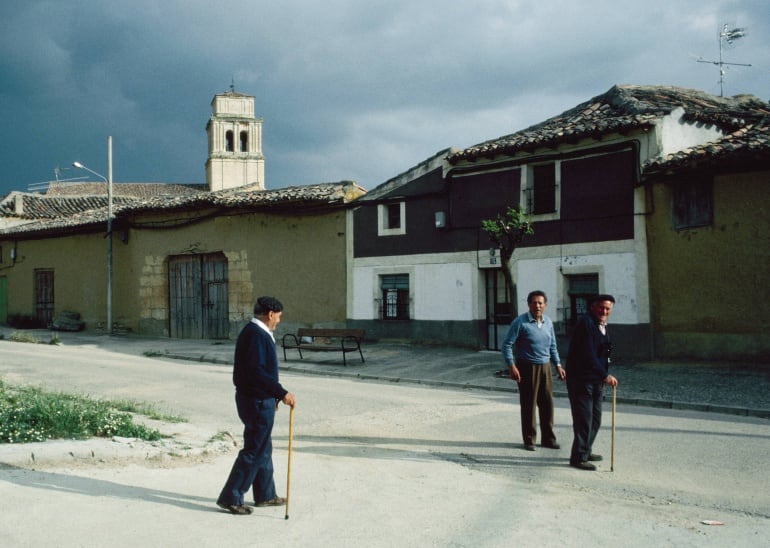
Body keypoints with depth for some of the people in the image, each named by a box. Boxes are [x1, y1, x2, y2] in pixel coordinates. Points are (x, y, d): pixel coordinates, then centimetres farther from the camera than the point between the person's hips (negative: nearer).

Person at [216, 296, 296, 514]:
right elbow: (258, 372, -26)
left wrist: (274, 395, 22)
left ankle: (265, 495, 29)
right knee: (254, 451, -3)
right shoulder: (257, 335, -19)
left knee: (263, 448, 18)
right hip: (258, 402, -11)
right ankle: (230, 498, 2)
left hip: (257, 400, 11)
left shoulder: (252, 332, 13)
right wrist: (281, 393, -23)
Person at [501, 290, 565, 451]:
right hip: (527, 367, -5)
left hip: (545, 367, 5)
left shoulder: (548, 322, 7)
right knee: (528, 405, 1)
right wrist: (511, 366, -20)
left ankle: (548, 438, 21)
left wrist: (558, 365, 12)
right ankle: (529, 440, 13)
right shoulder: (520, 322, -11)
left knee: (547, 403, 8)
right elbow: (507, 344, -11)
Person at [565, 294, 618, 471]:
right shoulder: (586, 323, -16)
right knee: (584, 418, -8)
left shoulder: (602, 325, 14)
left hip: (595, 380, 9)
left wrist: (604, 375, 15)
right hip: (580, 379, -9)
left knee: (595, 418, 15)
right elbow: (588, 354, -24)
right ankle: (578, 457, -1)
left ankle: (585, 451, 29)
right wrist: (605, 375, -26)